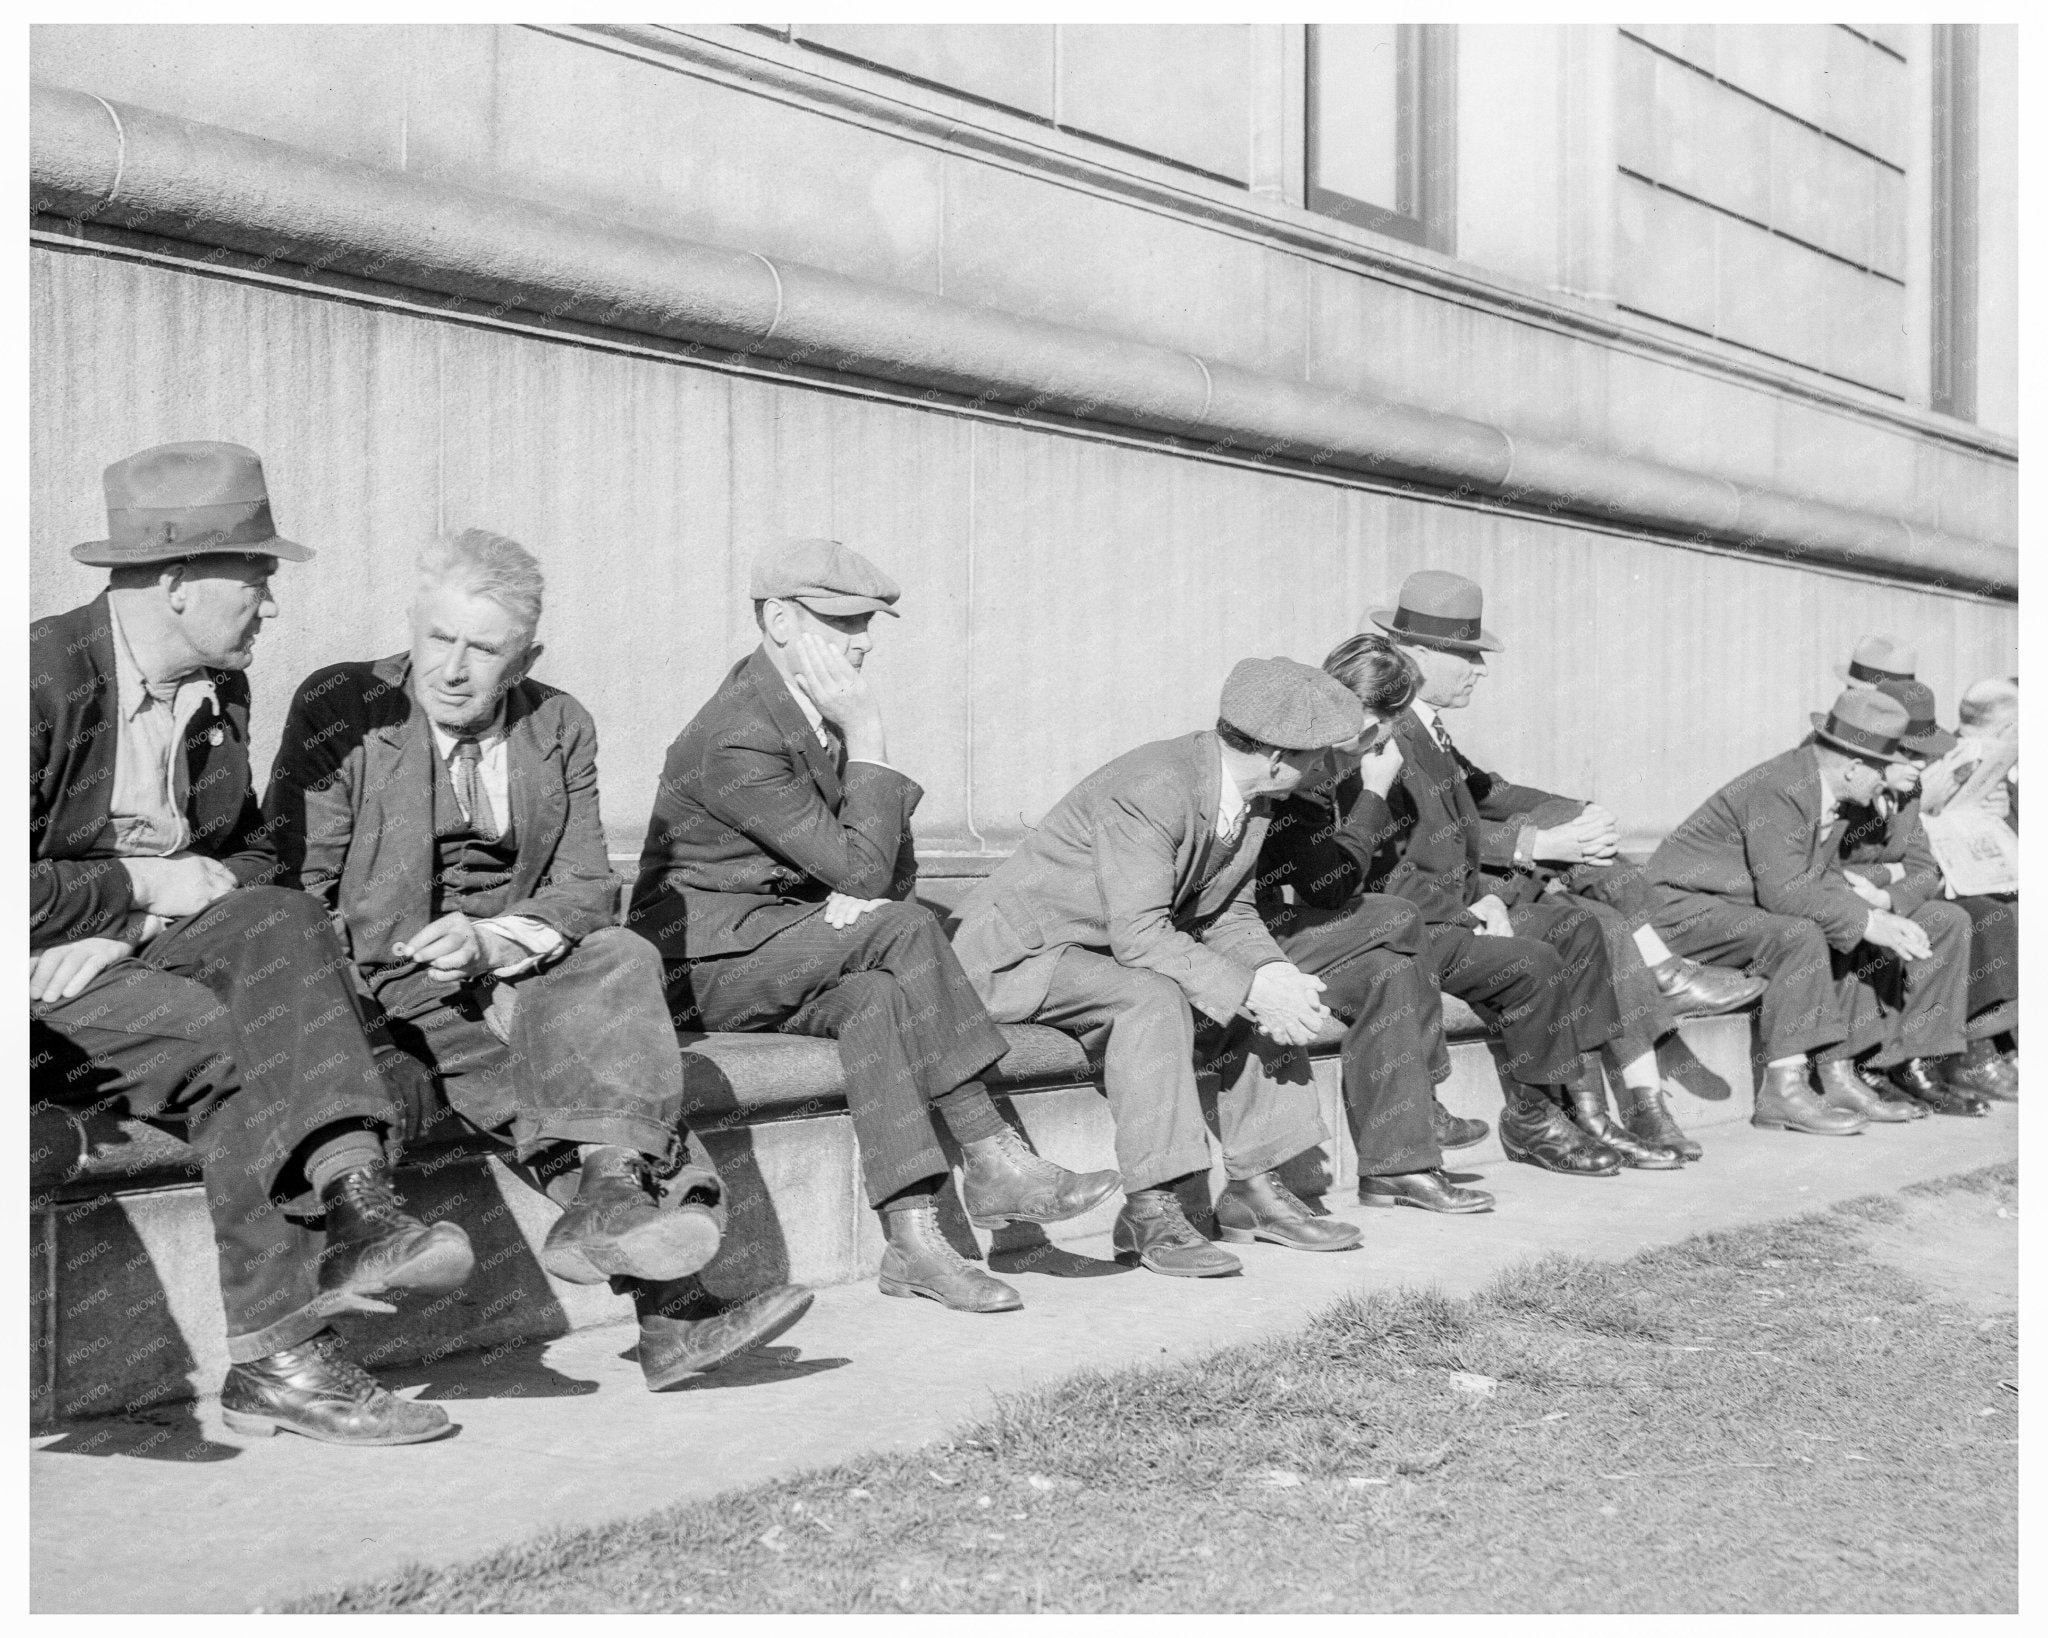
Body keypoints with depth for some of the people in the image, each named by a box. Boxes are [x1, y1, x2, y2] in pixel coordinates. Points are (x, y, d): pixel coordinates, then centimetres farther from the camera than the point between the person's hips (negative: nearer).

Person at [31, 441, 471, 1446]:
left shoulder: (220, 691, 8)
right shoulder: (45, 678, -16)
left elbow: (249, 855, 12)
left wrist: (125, 931, -7)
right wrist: (145, 888, -16)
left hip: (150, 946, 6)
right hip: (47, 984, -6)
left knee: (277, 921, -25)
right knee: (238, 1055, -29)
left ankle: (354, 1202, -41)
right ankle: (277, 1357, -26)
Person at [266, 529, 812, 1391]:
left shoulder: (560, 728, 8)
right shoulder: (339, 708, -2)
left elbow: (587, 888, 2)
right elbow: (292, 884, -5)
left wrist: (493, 941, -19)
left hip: (517, 965, 3)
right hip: (394, 987, -3)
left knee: (620, 962, -30)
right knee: (573, 1061, -30)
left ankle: (614, 1195, -44)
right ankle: (669, 1305, -38)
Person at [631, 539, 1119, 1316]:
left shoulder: (825, 714, 7)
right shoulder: (738, 741, -21)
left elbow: (892, 862, 12)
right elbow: (862, 867, -23)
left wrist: (860, 897, -12)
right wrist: (869, 740, -19)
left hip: (778, 945, 8)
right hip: (704, 958, -8)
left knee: (877, 998, -25)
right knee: (904, 930, -27)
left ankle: (913, 1237, -28)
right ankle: (990, 1159, -23)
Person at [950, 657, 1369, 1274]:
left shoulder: (1249, 796, -1)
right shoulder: (1150, 789, -29)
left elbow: (1229, 916, 5)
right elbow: (1139, 935, -32)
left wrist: (1276, 976, -14)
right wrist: (1248, 987, -33)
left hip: (1128, 950, 9)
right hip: (1021, 953, -9)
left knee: (1276, 991, -3)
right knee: (1155, 997, -34)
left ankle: (1255, 1185, 3)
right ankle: (1150, 1211, -28)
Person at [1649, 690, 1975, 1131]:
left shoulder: (1826, 792, 6)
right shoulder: (1777, 790, -24)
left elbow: (1827, 878, 11)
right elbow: (1784, 890, -31)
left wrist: (1875, 915, -7)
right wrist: (1866, 921, -26)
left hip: (1748, 905, 10)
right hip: (1690, 908, -10)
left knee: (1852, 938, 2)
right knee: (1802, 935, -31)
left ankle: (1838, 1076, -1)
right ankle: (1783, 1090, -28)